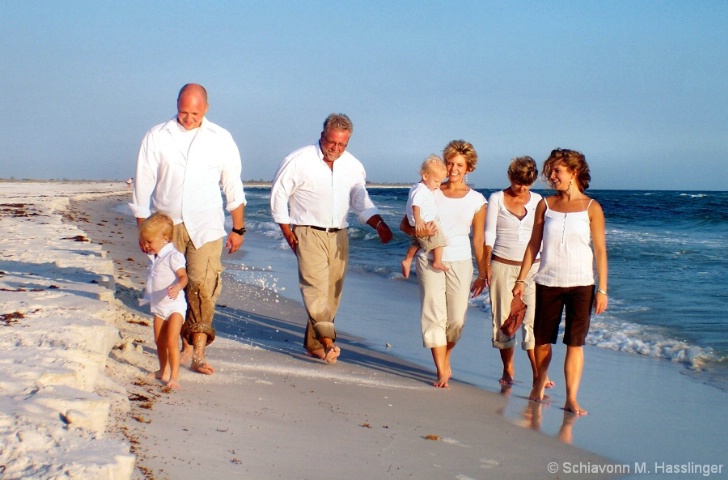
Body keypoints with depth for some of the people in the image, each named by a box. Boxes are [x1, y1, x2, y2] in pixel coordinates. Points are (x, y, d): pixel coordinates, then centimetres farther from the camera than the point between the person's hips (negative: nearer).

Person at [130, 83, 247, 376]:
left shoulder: (221, 139, 5)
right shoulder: (157, 137, 3)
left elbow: (233, 187, 10)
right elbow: (143, 184, 5)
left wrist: (238, 229, 11)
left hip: (205, 226, -1)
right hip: (165, 225, 2)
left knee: (203, 286, -13)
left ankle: (198, 353, -10)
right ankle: (185, 345, 18)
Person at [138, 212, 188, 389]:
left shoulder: (173, 256, -18)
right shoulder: (154, 256, 9)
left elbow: (183, 276, -28)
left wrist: (178, 287, -45)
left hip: (174, 306, -9)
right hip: (159, 306, 9)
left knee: (171, 342, -12)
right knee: (159, 342, 15)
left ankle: (174, 376, -7)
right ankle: (163, 371, 29)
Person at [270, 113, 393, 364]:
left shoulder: (353, 166, 7)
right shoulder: (299, 161, -6)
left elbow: (361, 201, 15)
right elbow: (278, 194, 0)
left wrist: (379, 224, -1)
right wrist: (287, 231, -2)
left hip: (339, 236, 5)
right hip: (309, 233, -5)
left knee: (332, 292, 5)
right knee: (315, 286, -19)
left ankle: (314, 344, 15)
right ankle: (327, 339, -29)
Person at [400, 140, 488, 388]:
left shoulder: (477, 200, 4)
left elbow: (478, 240, 6)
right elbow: (405, 224, 4)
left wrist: (482, 274, 5)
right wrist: (419, 231, -18)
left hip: (459, 263, 1)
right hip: (429, 260, -1)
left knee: (457, 319, 1)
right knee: (435, 315, -6)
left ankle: (445, 359, 29)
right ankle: (442, 372, 1)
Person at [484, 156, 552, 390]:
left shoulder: (538, 201, 7)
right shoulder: (496, 199, 1)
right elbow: (489, 235, 0)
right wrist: (486, 265, -6)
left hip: (532, 266, 1)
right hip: (502, 266, -1)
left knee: (533, 318, -8)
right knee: (503, 318, 4)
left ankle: (538, 374, -8)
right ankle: (508, 370, 16)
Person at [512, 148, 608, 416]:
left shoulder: (591, 208, -2)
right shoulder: (545, 205, 4)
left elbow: (600, 250, -2)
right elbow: (533, 245, 8)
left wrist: (602, 289, -6)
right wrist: (521, 279, 4)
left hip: (580, 285, -2)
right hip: (547, 283, 2)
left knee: (575, 343, -1)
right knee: (542, 339, 11)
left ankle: (571, 399, 4)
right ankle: (540, 384, 33)